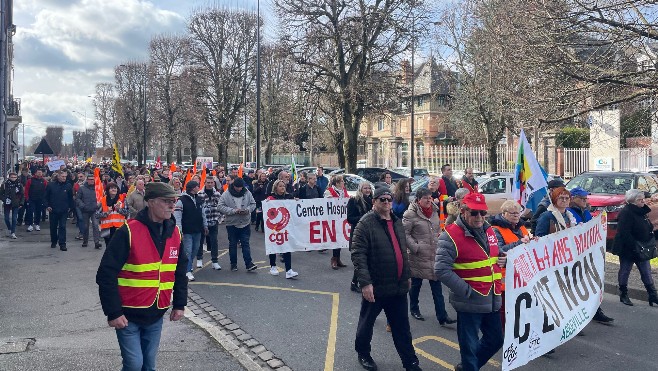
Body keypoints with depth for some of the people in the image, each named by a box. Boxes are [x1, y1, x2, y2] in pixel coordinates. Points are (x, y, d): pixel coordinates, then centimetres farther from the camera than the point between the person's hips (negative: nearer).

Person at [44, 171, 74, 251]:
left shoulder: (68, 186, -2)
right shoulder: (51, 185, -3)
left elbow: (71, 198, 8)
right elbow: (46, 197, 4)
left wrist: (70, 207, 5)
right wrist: (47, 206, -5)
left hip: (64, 211, -1)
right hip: (53, 210, 1)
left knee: (62, 227, -4)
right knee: (53, 227, 13)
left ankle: (62, 244, -2)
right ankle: (53, 242, 29)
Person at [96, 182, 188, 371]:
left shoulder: (175, 232, 1)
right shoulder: (129, 231, -17)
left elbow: (180, 272, 11)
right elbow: (106, 274, -16)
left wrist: (179, 304, 9)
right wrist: (113, 312, -16)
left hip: (156, 315, 5)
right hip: (128, 315, -5)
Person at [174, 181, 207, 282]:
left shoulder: (199, 199, 10)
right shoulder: (182, 200, -12)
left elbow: (203, 214, 17)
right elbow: (177, 216, -15)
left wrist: (205, 226, 18)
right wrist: (179, 231, -19)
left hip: (198, 231, 7)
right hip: (187, 231, -7)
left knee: (195, 250, 13)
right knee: (188, 251, -4)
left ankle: (188, 265, 32)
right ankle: (188, 271, 1)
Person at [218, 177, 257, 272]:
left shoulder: (247, 193, 0)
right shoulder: (226, 194, -8)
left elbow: (253, 204, 7)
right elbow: (221, 206, -11)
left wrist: (248, 209, -13)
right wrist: (233, 211, -21)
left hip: (245, 222, 1)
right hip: (231, 223, -1)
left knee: (245, 243, 2)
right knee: (232, 244, 10)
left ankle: (249, 264, 3)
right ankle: (233, 264, 22)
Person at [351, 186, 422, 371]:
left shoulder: (397, 222, 10)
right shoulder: (365, 223, -14)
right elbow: (358, 254, -20)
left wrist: (407, 275, 21)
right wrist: (365, 282, -25)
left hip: (398, 286, 6)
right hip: (375, 286, -6)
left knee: (402, 328, 13)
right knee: (367, 322, 15)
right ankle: (363, 353, 36)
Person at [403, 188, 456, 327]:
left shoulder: (434, 211, 8)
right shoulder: (411, 214, -13)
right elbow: (405, 233, -14)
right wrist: (415, 247, -17)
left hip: (434, 255, 5)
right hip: (418, 256, -5)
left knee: (437, 287, 5)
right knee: (416, 284, 12)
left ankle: (442, 316, 8)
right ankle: (414, 309, 32)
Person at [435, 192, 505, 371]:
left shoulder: (489, 231, 8)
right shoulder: (451, 235, -16)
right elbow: (441, 270, -21)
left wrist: (501, 260, 2)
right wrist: (466, 291, -21)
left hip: (492, 299, 8)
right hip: (470, 301, -8)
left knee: (496, 340, 20)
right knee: (470, 345, 6)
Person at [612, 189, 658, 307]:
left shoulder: (641, 211, 8)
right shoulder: (626, 213, -20)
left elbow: (647, 229, 18)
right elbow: (624, 234, -25)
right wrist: (635, 246, -27)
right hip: (627, 249, -8)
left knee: (647, 273, 10)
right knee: (624, 272, 7)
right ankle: (623, 295, 19)